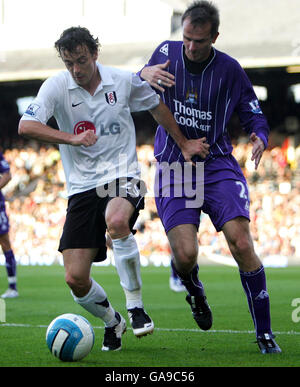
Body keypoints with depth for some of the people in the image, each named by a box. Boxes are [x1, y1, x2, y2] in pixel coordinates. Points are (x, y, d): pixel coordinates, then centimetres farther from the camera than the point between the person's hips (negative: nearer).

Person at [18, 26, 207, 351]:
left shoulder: (125, 81, 1)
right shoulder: (56, 87, -4)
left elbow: (156, 106, 19)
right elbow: (26, 126, -16)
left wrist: (184, 143, 22)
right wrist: (72, 138, -23)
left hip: (122, 178, -1)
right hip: (81, 188, 1)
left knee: (116, 221, -38)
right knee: (75, 279, -7)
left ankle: (135, 306, -20)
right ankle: (112, 321, 25)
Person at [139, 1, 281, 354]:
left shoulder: (229, 70, -4)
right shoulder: (167, 52, -1)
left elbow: (253, 115, 6)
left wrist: (260, 138, -19)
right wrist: (144, 75, -15)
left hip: (217, 165, 0)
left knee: (241, 245, -16)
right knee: (185, 254, -16)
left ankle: (264, 334, -3)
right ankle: (194, 292, 23)